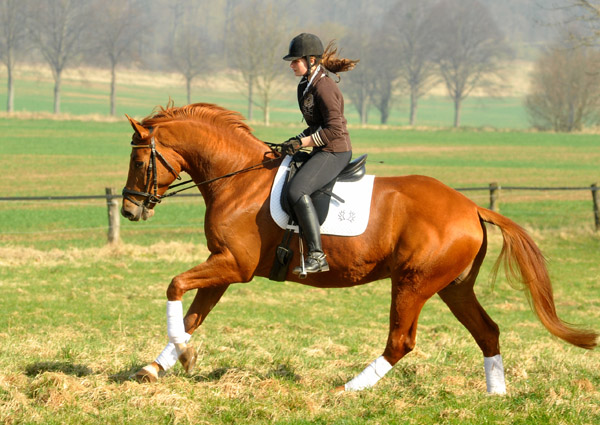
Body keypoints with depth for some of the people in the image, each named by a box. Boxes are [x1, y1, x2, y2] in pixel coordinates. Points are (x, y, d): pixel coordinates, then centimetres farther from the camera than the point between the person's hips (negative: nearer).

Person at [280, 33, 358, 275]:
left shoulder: (324, 87, -17)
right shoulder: (306, 85, 13)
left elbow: (334, 129, -22)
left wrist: (302, 143, -19)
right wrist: (296, 141, 8)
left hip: (334, 152, -11)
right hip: (322, 151, 11)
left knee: (297, 192, -29)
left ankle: (317, 256, -30)